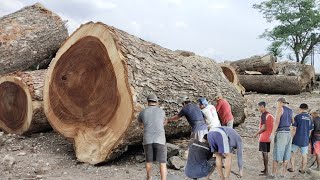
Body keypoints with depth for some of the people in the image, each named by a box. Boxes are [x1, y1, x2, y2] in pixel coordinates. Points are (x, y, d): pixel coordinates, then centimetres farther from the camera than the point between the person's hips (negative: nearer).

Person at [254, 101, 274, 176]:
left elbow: (263, 127, -20)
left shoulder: (263, 115, -14)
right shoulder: (270, 115, 12)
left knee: (264, 153, -4)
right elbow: (271, 126, 15)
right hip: (268, 137, 8)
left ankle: (266, 171, -1)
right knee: (266, 153, 14)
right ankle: (266, 169, 22)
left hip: (263, 138, -8)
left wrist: (257, 133, -7)